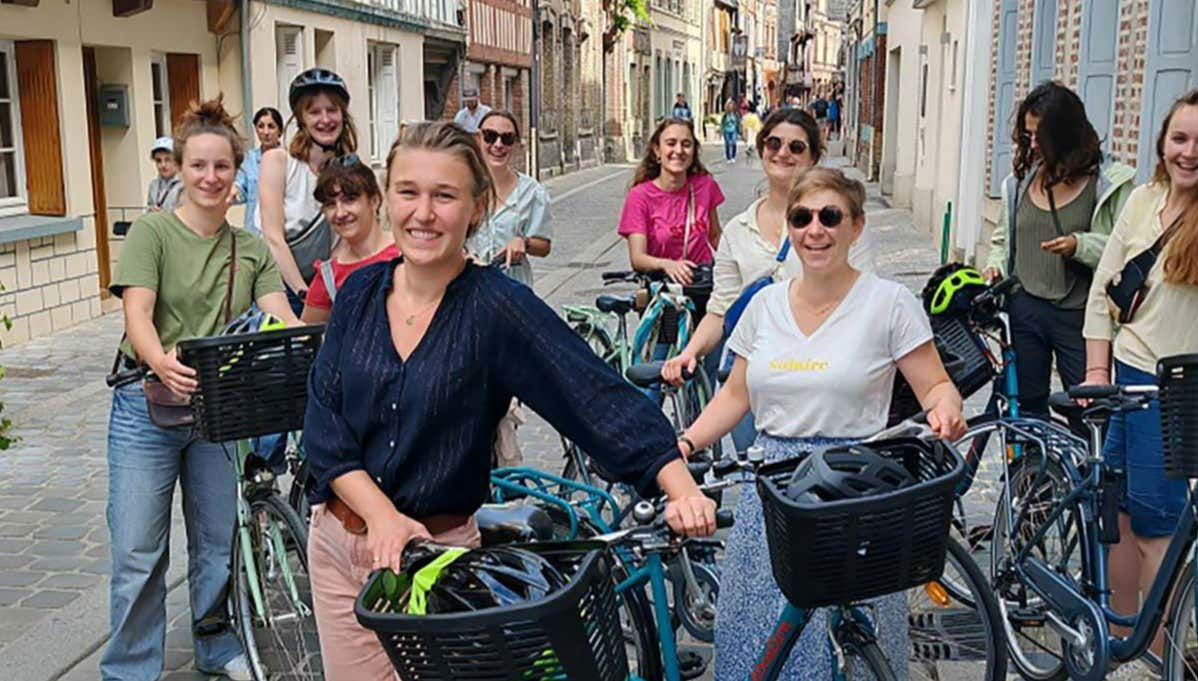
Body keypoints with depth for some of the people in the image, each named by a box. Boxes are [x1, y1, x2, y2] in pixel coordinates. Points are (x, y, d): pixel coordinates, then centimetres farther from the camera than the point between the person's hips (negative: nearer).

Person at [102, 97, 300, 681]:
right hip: (148, 407, -4)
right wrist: (161, 363, -38)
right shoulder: (152, 232, -4)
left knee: (218, 541, 14)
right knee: (138, 552, 0)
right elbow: (138, 313, -16)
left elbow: (280, 316, -4)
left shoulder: (252, 250, 9)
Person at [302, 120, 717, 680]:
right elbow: (323, 424, -4)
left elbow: (601, 398, -23)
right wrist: (382, 515, -18)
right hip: (337, 542, 4)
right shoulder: (361, 292, -2)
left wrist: (682, 489, -35)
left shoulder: (498, 307, -15)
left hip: (439, 548, -4)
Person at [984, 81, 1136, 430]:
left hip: (1079, 316, -4)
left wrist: (1080, 245, -24)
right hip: (1024, 312, 4)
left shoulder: (1108, 182, -6)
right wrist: (995, 266, 2)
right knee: (1026, 408, 13)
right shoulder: (1021, 179, 9)